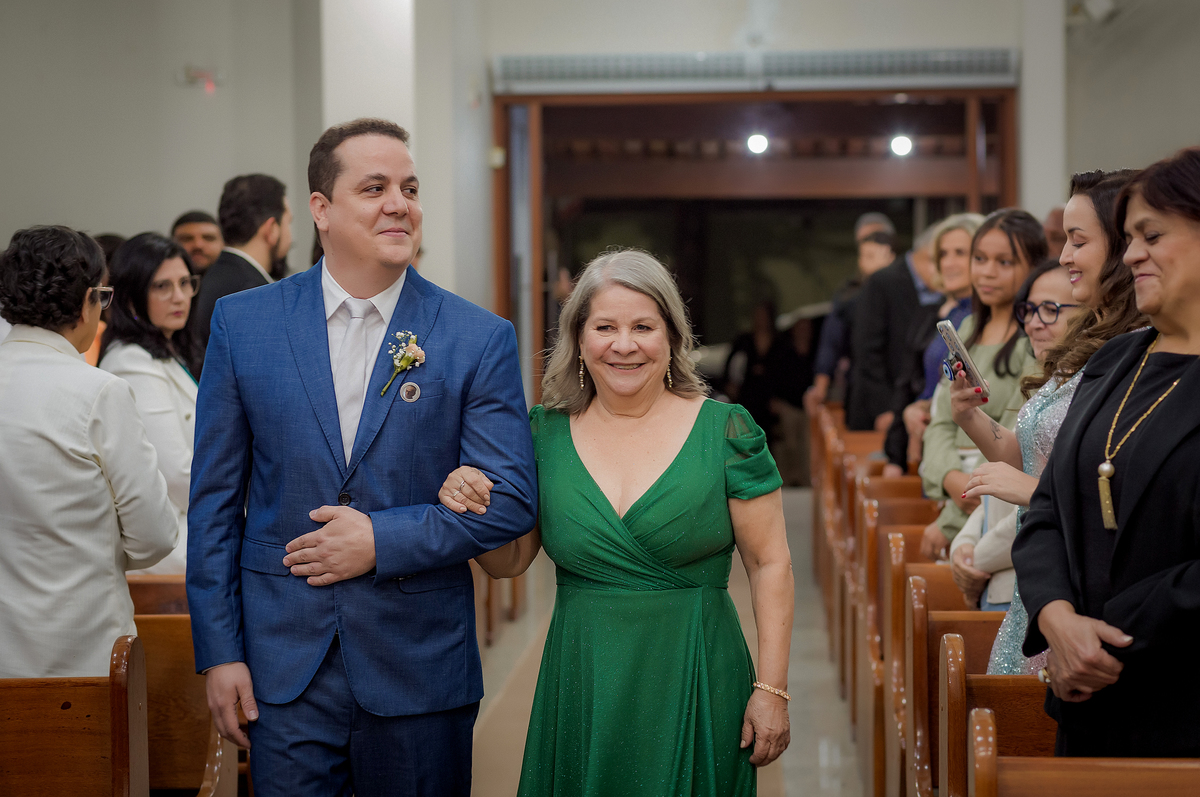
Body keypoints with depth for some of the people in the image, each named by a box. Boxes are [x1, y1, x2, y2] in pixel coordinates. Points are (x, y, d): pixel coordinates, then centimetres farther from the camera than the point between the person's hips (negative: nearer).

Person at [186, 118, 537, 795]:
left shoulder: (481, 339, -2)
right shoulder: (243, 323, 2)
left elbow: (512, 500, -4)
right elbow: (215, 497, 3)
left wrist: (383, 540, -14)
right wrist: (219, 651, 0)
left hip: (420, 669, 0)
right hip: (284, 663, 0)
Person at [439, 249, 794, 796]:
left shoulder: (726, 431, -5)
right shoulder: (546, 433, 3)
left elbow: (769, 564, -4)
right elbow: (509, 561, 8)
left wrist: (772, 689, -8)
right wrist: (475, 508, -12)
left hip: (695, 687, -2)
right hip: (580, 688, 2)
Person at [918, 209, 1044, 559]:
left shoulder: (1035, 342, -9)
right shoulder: (970, 329, 15)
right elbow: (941, 421, 11)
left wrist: (949, 524, -11)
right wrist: (951, 478, -11)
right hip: (961, 500, 6)